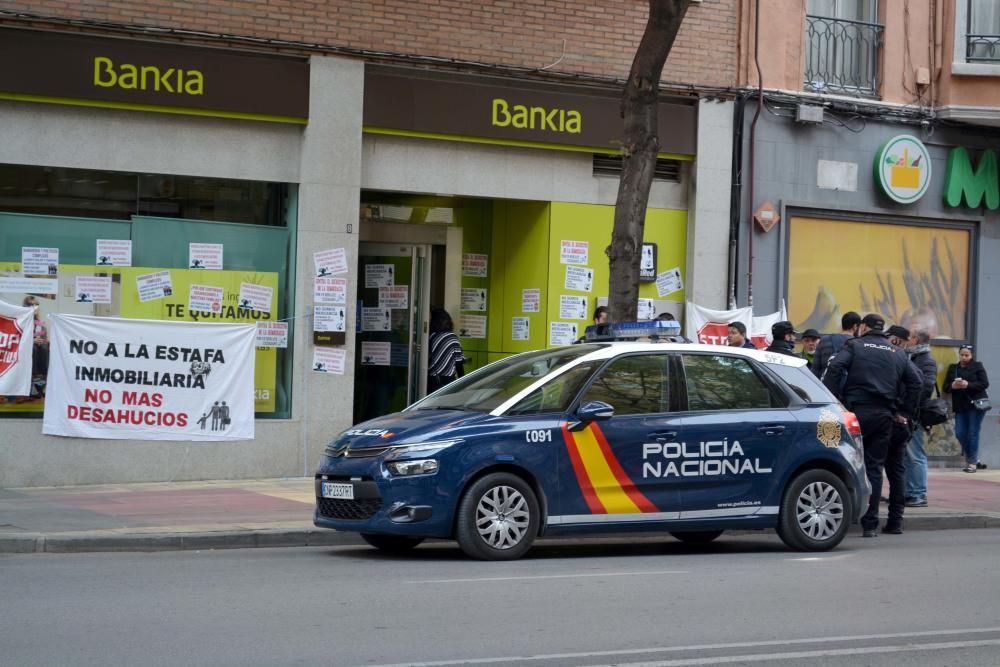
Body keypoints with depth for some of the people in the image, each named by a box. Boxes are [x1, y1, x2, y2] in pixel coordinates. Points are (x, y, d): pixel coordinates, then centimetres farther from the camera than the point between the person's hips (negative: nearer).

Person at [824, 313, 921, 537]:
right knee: (874, 468, 6)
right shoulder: (897, 353, 18)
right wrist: (905, 412, 14)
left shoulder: (854, 346, 5)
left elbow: (834, 369, -10)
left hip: (857, 411, -4)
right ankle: (870, 524, 3)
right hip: (884, 416, 4)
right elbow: (915, 381, 12)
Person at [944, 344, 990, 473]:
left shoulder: (977, 366, 2)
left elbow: (985, 384, -7)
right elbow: (946, 386, 11)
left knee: (973, 433, -5)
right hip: (960, 406, 4)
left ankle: (972, 462, 4)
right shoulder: (953, 368, 14)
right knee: (960, 433, 0)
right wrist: (953, 386, -12)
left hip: (976, 404, -4)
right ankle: (973, 458, 20)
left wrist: (968, 385, -19)